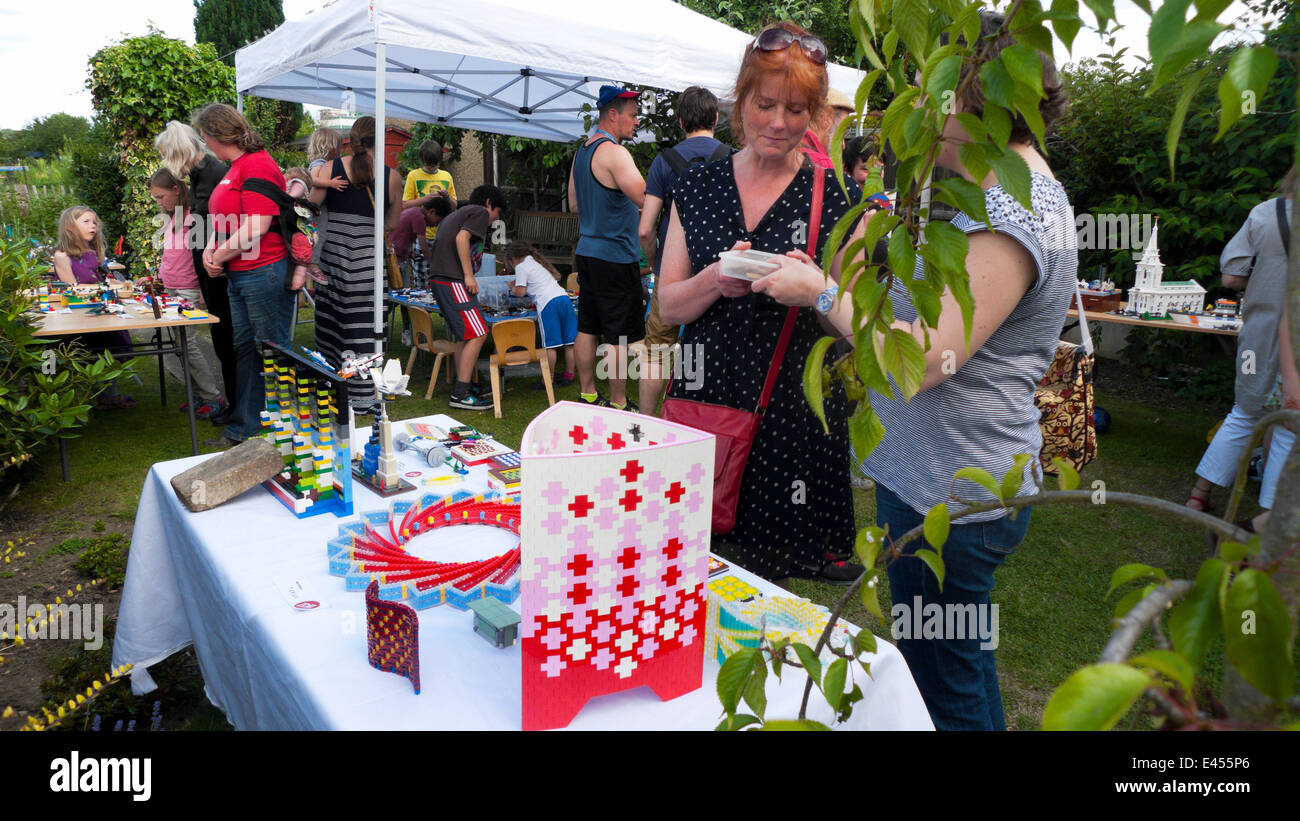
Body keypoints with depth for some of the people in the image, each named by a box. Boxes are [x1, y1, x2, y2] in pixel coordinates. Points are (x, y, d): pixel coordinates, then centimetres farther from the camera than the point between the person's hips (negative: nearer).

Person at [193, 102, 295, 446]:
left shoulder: (257, 166, -14)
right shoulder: (236, 167, 16)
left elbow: (257, 227, -21)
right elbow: (224, 217, 21)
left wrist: (219, 256, -10)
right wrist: (210, 250, 3)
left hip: (264, 272, -10)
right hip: (239, 275, 10)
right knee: (244, 349, 15)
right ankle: (244, 429, 26)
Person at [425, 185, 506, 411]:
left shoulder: (456, 214, 29)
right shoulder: (480, 212, 1)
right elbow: (461, 237, -16)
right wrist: (469, 275, -17)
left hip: (438, 278, 10)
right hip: (453, 280, -10)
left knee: (464, 335, 16)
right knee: (478, 334, -11)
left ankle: (462, 388, 18)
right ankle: (460, 394, -11)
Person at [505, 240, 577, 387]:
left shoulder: (521, 266, 5)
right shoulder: (538, 262, 29)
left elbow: (520, 292, -1)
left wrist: (513, 288, 20)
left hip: (548, 303, -8)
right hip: (564, 297, 8)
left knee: (550, 345, -5)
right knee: (569, 342, 8)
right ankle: (569, 375, 17)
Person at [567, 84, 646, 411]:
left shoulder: (582, 152, 15)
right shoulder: (613, 152, -15)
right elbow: (646, 198, -26)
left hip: (586, 251, 10)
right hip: (614, 255, -10)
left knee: (588, 328, 13)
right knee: (620, 335, -3)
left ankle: (588, 395, 21)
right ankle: (618, 404, 3)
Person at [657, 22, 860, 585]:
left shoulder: (836, 198, 2)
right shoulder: (697, 188, 8)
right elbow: (667, 307, 6)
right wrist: (716, 280, -14)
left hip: (794, 408, -2)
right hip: (704, 398, 2)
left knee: (766, 568, 3)